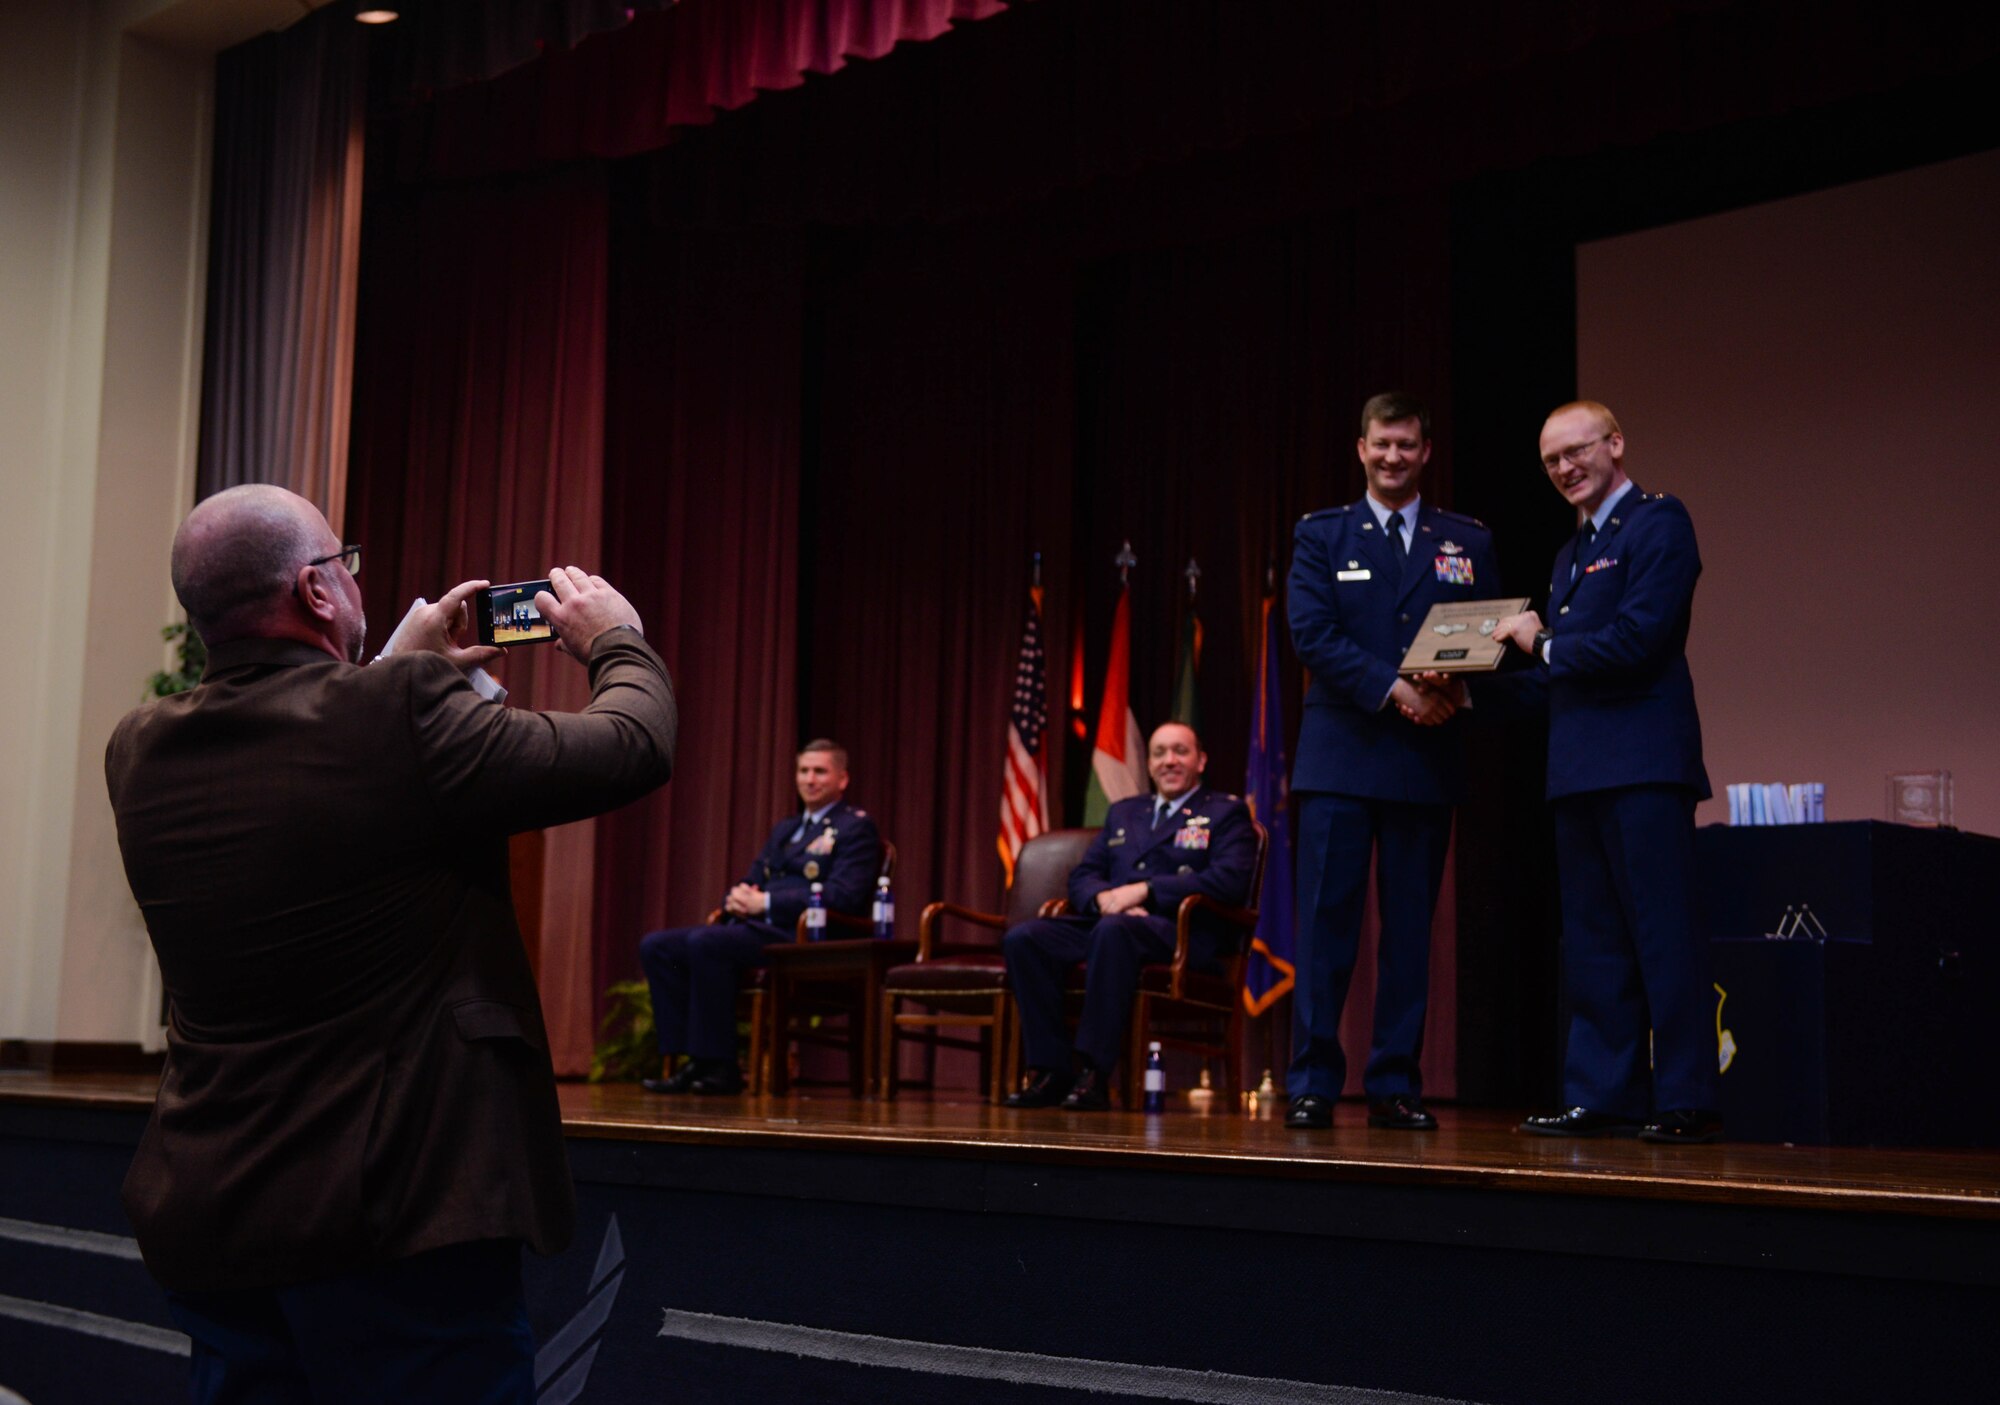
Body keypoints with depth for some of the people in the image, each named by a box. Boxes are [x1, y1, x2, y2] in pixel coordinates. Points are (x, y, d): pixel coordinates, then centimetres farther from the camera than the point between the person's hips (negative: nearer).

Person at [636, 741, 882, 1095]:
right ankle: (693, 1059, -11)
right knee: (656, 946, -7)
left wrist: (765, 903, -16)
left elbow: (844, 896, -15)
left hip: (805, 937, -9)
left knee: (705, 942, -31)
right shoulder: (784, 829, 27)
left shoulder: (855, 828, 0)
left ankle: (720, 1066, -25)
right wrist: (738, 898, -1)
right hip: (757, 928, 9)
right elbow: (753, 881, 26)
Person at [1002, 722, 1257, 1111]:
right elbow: (1081, 875, 20)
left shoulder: (1226, 813, 11)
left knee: (1114, 930, -40)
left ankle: (1093, 1071, -38)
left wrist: (1144, 890, -13)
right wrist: (1103, 897, -6)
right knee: (1022, 939, -22)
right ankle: (1051, 1070, -21)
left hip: (1183, 933, -6)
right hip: (1107, 920, 6)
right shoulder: (1124, 812, 28)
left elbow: (1229, 881, -7)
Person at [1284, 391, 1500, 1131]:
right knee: (1325, 923, -4)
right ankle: (1312, 1084, 2)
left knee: (1410, 926, 4)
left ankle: (1395, 1087, 10)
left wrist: (1456, 690, -13)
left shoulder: (1468, 541, 13)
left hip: (1427, 758, 2)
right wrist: (1392, 689, -15)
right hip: (1339, 755, -2)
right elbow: (1312, 634, -4)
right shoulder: (1321, 534, 8)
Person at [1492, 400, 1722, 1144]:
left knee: (1663, 935, -7)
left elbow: (1637, 639, -17)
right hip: (1580, 768, 9)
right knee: (1592, 943, 10)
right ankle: (1604, 1095, 15)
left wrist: (1546, 647, -4)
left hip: (1641, 763, -9)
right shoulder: (1574, 551, 22)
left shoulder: (1658, 524, -5)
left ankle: (1688, 1102, -3)